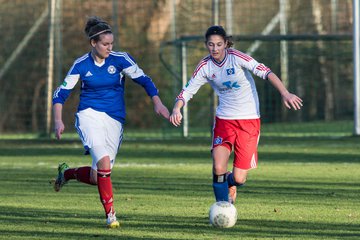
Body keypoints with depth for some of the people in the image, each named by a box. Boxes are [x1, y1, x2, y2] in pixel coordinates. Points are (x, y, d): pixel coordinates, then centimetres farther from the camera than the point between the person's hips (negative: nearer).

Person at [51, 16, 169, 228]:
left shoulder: (120, 59, -3)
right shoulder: (81, 65, -2)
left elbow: (143, 79, -3)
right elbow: (61, 93, 4)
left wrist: (157, 102, -18)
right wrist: (58, 121, -9)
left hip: (115, 120, 2)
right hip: (90, 115, -2)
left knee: (97, 177, 2)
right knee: (104, 161, -26)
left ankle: (66, 173, 34)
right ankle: (110, 214, -18)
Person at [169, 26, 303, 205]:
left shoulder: (236, 57, -14)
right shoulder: (205, 66, -3)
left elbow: (265, 72, -22)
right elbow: (187, 91, 0)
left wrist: (285, 94, -36)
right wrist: (176, 109, -21)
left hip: (249, 120, -2)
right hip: (224, 120, 2)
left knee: (238, 178, -4)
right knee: (218, 168, -20)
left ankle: (230, 185, 34)